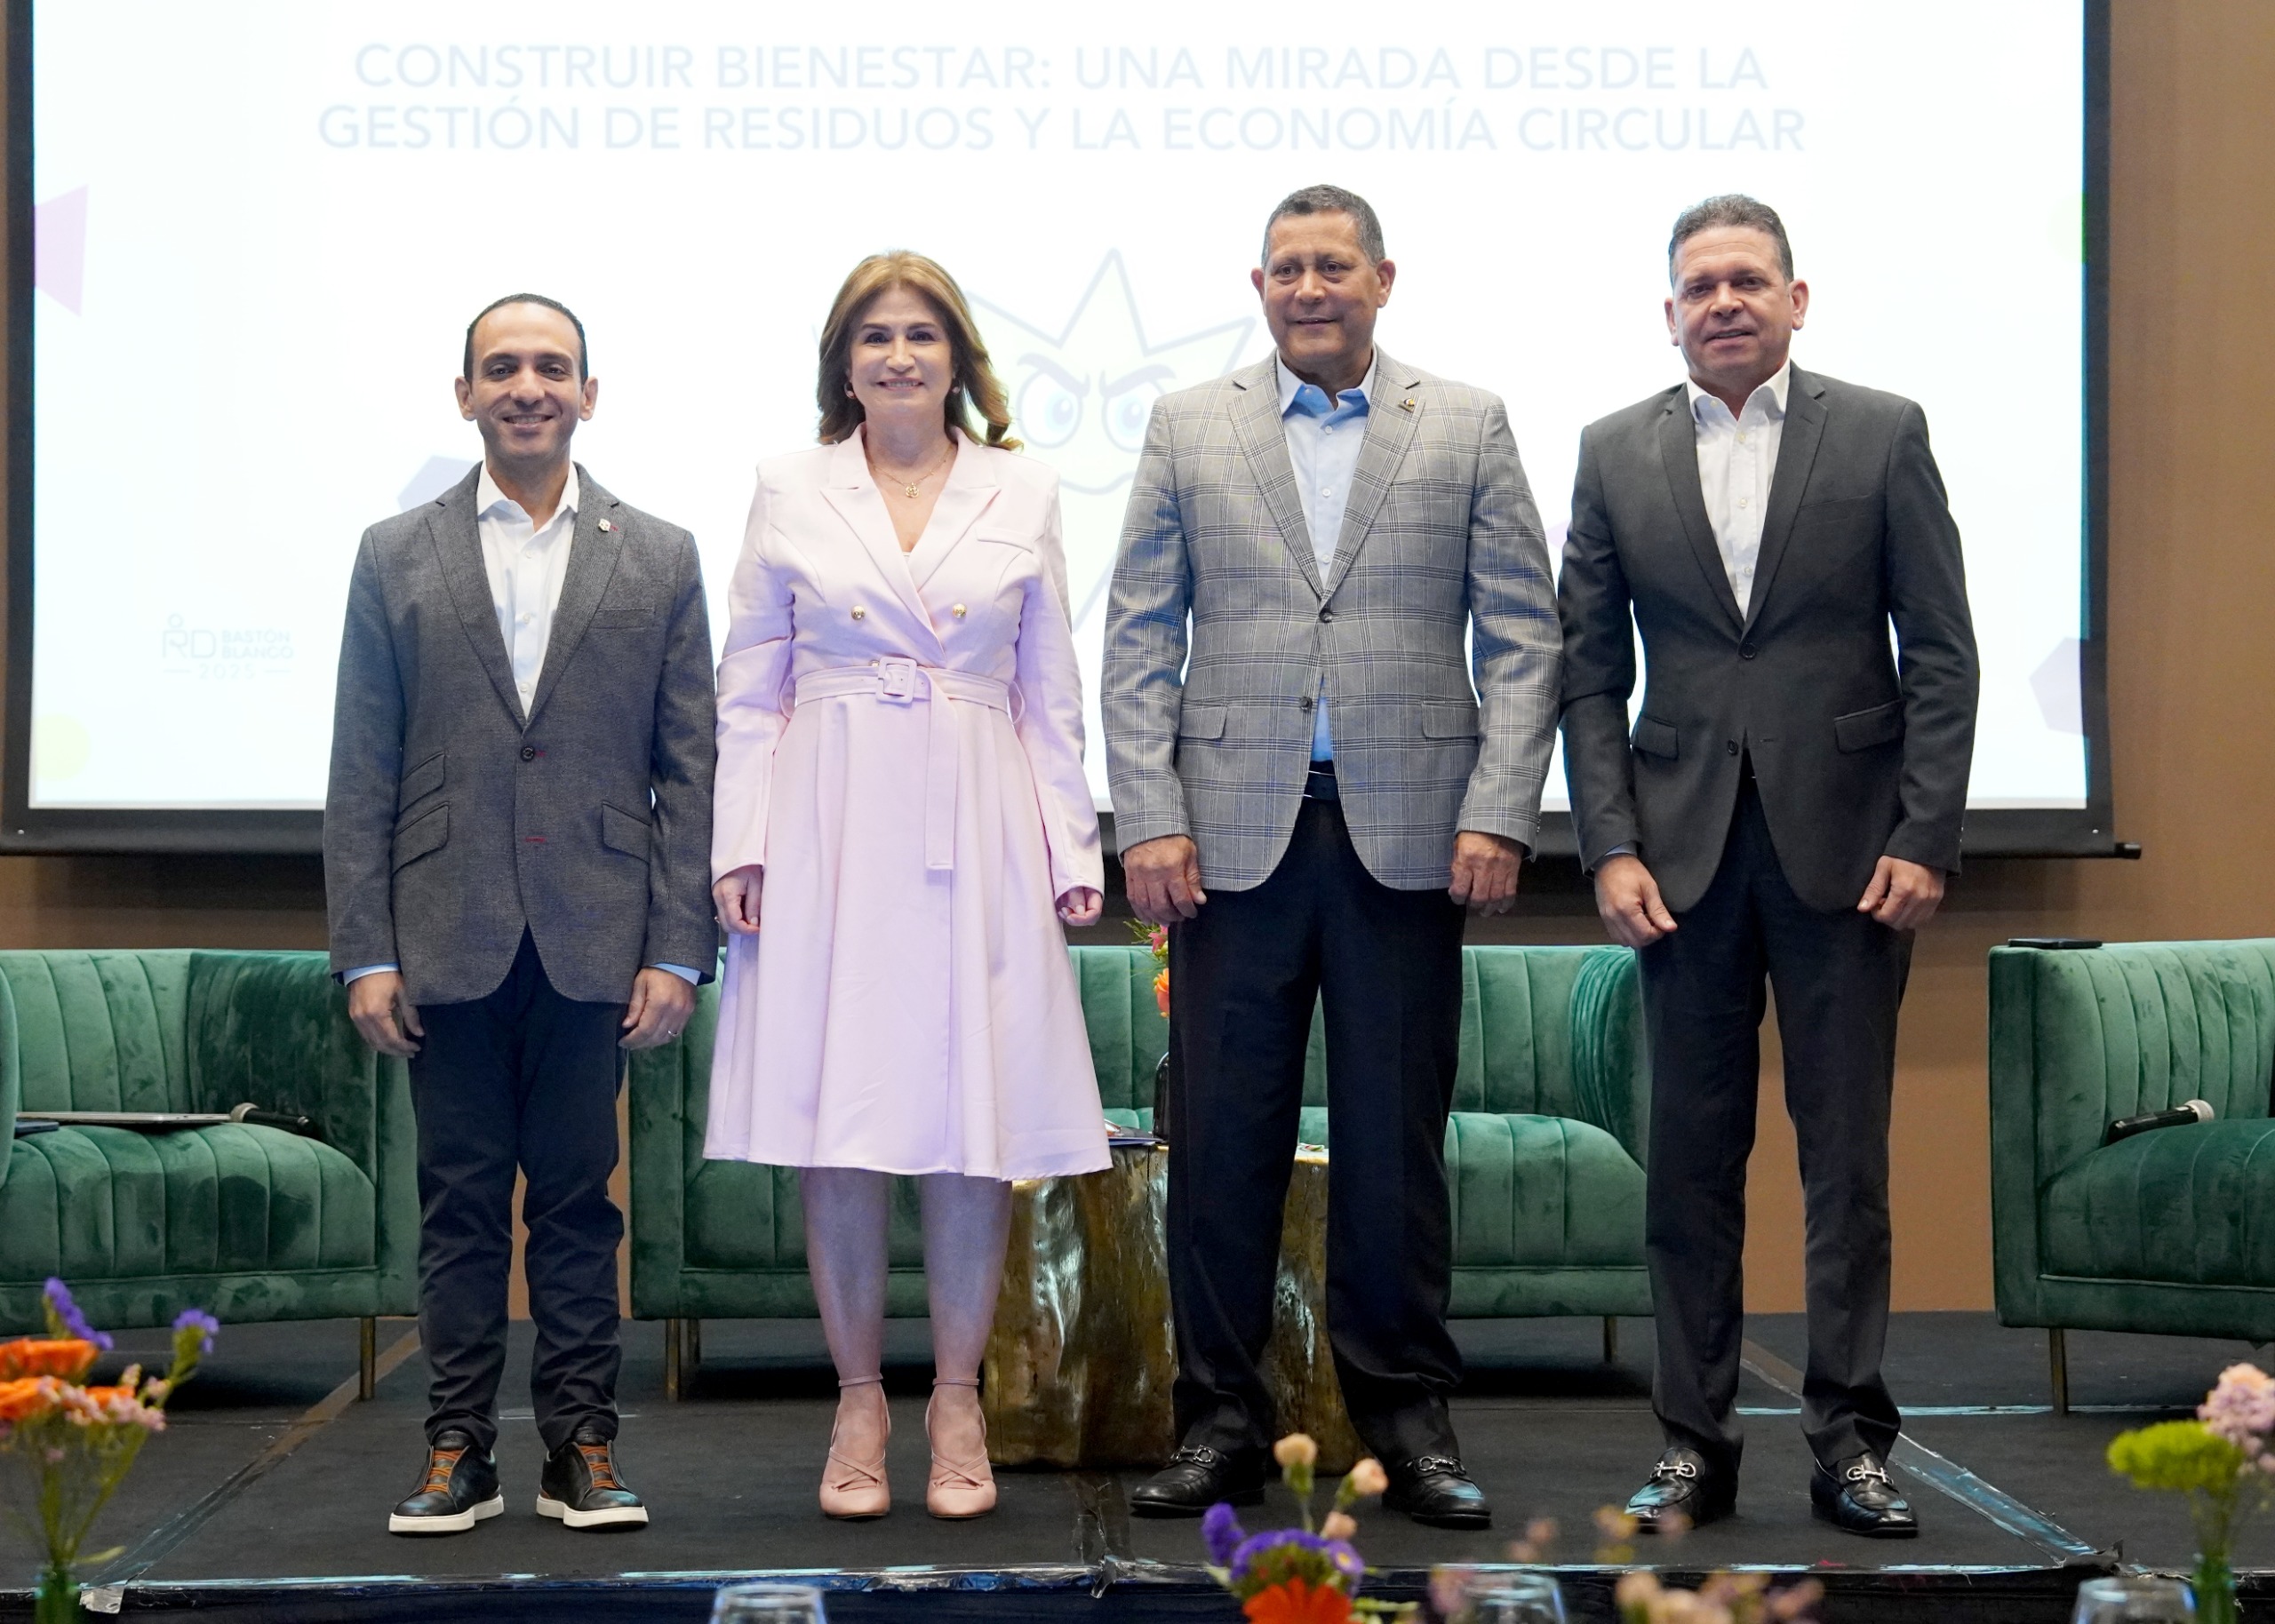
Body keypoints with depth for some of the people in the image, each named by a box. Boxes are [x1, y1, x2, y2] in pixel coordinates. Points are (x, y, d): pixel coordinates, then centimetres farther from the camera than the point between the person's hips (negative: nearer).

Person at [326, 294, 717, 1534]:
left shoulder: (659, 560, 8)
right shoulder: (396, 557, 9)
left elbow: (688, 770, 4)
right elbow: (361, 775, 5)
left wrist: (678, 951, -4)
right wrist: (364, 954, -3)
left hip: (594, 939, 0)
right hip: (447, 941, 0)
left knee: (577, 1197, 5)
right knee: (459, 1198, 5)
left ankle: (581, 1446, 12)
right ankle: (458, 1449, 12)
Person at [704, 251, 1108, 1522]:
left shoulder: (1022, 492, 8)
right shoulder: (791, 492, 8)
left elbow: (1052, 693, 10)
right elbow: (751, 690, 7)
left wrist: (1074, 849, 5)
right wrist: (742, 845, -1)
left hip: (977, 835, 0)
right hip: (831, 832, 0)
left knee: (980, 1129, 1)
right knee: (839, 1130, 0)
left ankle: (958, 1400, 14)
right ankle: (860, 1402, 13)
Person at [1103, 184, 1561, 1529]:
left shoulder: (1468, 428, 8)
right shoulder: (1189, 430, 10)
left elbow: (1524, 637, 4)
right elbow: (1140, 641, 6)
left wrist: (1499, 814, -6)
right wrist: (1149, 820, -4)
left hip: (1409, 838, -1)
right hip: (1235, 836, 1)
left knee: (1397, 1141, 4)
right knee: (1223, 1139, 2)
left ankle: (1408, 1416, 14)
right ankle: (1222, 1418, 11)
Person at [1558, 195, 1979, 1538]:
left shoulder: (1883, 434, 3)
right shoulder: (1618, 454, 8)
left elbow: (1941, 654, 1)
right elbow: (1591, 669, 7)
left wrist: (1924, 837, -8)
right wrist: (1611, 846, -3)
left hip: (1846, 845, -1)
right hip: (1685, 850, 2)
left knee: (1848, 1155, 3)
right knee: (1691, 1161, 5)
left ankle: (1851, 1440, 11)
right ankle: (1698, 1443, 13)